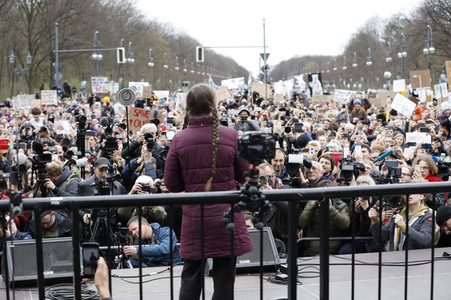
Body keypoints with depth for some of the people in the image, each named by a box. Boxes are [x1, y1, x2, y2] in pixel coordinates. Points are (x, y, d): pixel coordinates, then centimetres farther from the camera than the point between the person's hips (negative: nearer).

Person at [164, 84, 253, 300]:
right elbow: (244, 176, 2)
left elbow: (172, 185, -1)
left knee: (191, 277, 13)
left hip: (193, 218, 1)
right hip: (226, 216, -1)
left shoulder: (179, 140, -5)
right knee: (224, 278, 8)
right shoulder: (231, 136, -7)